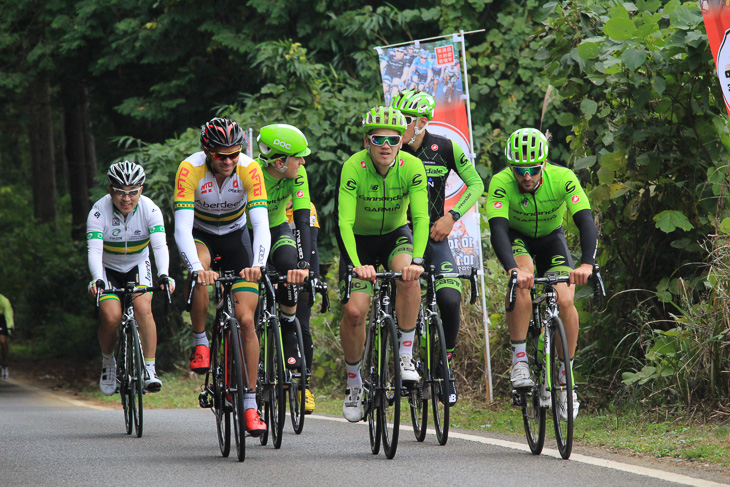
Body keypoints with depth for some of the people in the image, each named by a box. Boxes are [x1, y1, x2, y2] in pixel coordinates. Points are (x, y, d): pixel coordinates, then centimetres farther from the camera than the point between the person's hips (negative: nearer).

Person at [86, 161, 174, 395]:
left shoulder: (150, 210, -21)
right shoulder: (99, 211, -24)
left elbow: (160, 245, -32)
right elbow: (94, 250, -33)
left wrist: (163, 275, -49)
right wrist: (97, 280, -51)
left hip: (138, 266, 1)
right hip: (108, 269, -1)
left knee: (143, 308, -25)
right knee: (111, 317, -20)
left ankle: (149, 370, -20)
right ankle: (108, 362, 9)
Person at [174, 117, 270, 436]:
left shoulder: (249, 169, -27)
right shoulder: (190, 170, -30)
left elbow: (261, 224, -34)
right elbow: (182, 228, -37)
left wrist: (257, 265, -51)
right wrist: (197, 268, -54)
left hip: (235, 236, 1)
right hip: (200, 235, -1)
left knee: (246, 319, -10)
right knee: (199, 271, -37)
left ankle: (250, 404, -3)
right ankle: (200, 342, -15)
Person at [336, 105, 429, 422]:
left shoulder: (412, 167, -22)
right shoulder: (353, 168, -26)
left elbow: (421, 217, -26)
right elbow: (344, 222, -30)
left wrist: (417, 260, -41)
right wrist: (356, 264, -43)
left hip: (396, 235, 1)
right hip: (360, 240, -1)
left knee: (408, 276, -32)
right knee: (354, 310, -15)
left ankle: (406, 357, -20)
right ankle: (354, 382, 8)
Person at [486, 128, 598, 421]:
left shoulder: (563, 178, -29)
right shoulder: (501, 183, -31)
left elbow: (586, 223, -37)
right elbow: (498, 229, -41)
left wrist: (587, 264, -55)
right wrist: (513, 269, -59)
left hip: (551, 238, 1)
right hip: (516, 239, -1)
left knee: (565, 301, -20)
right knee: (522, 283, -34)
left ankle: (565, 378, -2)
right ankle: (519, 362, -24)